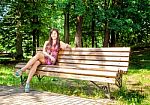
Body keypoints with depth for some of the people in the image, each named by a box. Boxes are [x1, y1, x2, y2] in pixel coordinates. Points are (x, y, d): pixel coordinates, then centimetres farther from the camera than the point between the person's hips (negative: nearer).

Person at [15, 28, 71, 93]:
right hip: (44, 58, 2)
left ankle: (22, 70, -36)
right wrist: (50, 56, -10)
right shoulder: (47, 42, 22)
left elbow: (69, 47, 11)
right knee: (36, 63, -34)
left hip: (51, 61, -2)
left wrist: (66, 46, -14)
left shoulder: (59, 43, 16)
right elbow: (43, 51, 9)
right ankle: (27, 83, -40)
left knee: (38, 54, -32)